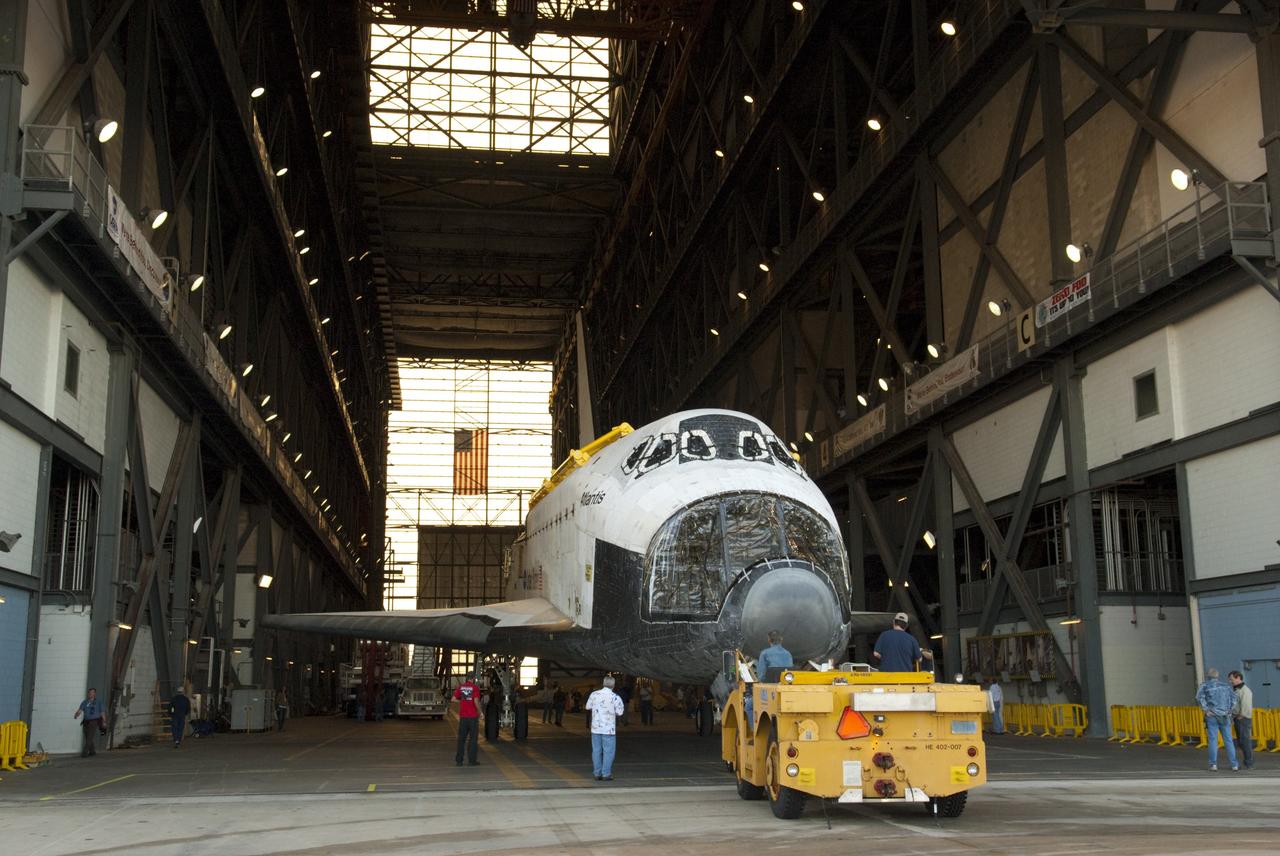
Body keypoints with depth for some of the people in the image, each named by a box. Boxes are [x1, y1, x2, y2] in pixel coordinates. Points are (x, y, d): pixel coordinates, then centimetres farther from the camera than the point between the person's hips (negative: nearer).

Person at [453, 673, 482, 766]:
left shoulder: (460, 687, 3)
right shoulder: (475, 688, -10)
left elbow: (454, 699, 1)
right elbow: (476, 701, -19)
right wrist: (479, 712, -6)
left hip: (463, 716, 4)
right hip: (473, 716, -4)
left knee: (461, 739, 10)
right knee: (473, 739, 5)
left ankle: (459, 760, 10)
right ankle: (472, 760, 5)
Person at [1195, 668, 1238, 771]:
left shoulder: (1205, 685, 2)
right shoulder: (1225, 686, 13)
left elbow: (1199, 697, -15)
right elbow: (1233, 698, 2)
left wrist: (1206, 710, -11)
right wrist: (1230, 710, 5)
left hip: (1212, 716, -2)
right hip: (1224, 716, 2)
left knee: (1213, 740, -1)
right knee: (1228, 740, 6)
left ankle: (1213, 764, -5)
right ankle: (1234, 765, 6)